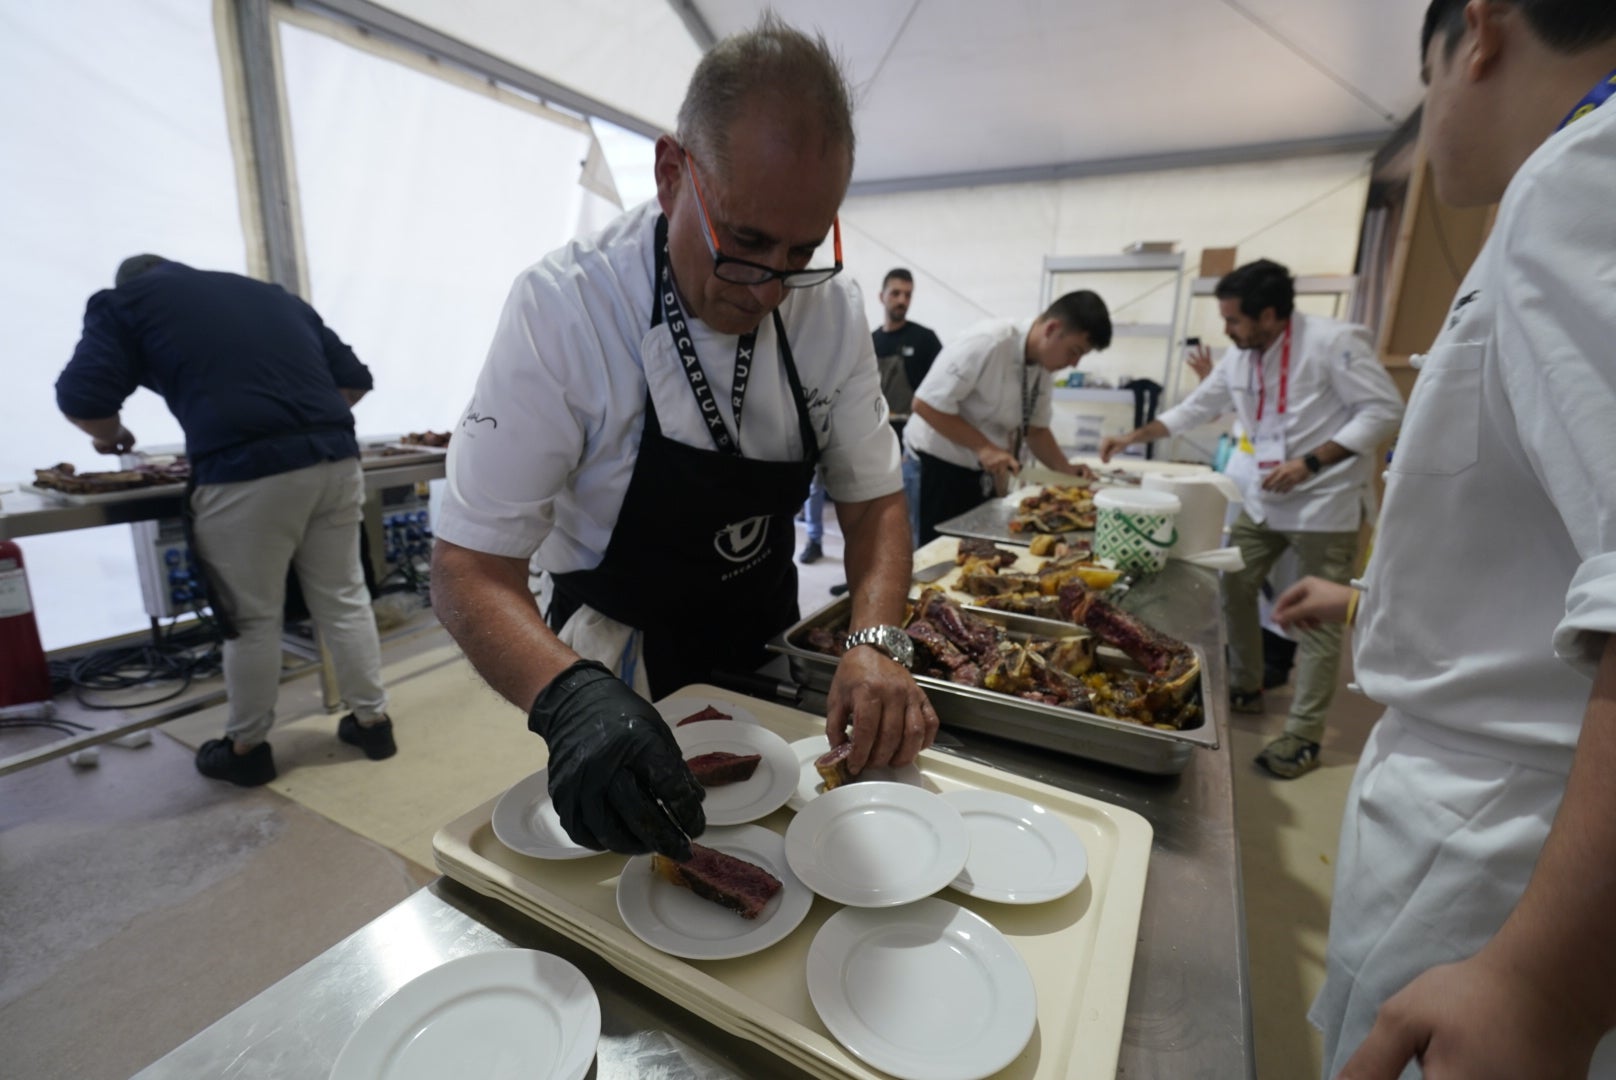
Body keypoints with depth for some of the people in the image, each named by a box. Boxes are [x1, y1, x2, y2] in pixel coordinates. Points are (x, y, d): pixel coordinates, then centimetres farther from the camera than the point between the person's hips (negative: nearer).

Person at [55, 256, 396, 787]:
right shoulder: (276, 295, 27)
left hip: (246, 474, -4)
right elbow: (354, 378, 22)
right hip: (334, 460, 5)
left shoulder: (125, 300, 14)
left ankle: (246, 748, 25)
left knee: (251, 619, 9)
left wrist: (110, 435, 23)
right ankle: (372, 719, 24)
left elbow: (82, 397, 3)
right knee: (343, 598, 14)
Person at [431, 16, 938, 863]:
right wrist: (570, 697, -44)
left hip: (767, 658, 4)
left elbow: (872, 502, -6)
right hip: (620, 676, -3)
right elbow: (468, 567, -24)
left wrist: (876, 643, -25)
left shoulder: (831, 312, -11)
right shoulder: (562, 307, -24)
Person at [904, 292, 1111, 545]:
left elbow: (1036, 428, 10)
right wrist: (984, 447, -25)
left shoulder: (1044, 368, 0)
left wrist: (1066, 470, -6)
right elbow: (926, 404, -25)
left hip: (983, 472, 8)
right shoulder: (987, 343, -24)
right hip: (937, 464, -7)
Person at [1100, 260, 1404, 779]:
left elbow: (1384, 410, -16)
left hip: (1325, 502, -7)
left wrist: (1311, 462, -24)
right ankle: (1245, 688, 33)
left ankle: (1303, 733, 9)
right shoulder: (1242, 355, 5)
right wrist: (1132, 437, 9)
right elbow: (1197, 408, 14)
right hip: (1262, 499, 7)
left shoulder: (1334, 342, -16)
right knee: (1234, 590, 13)